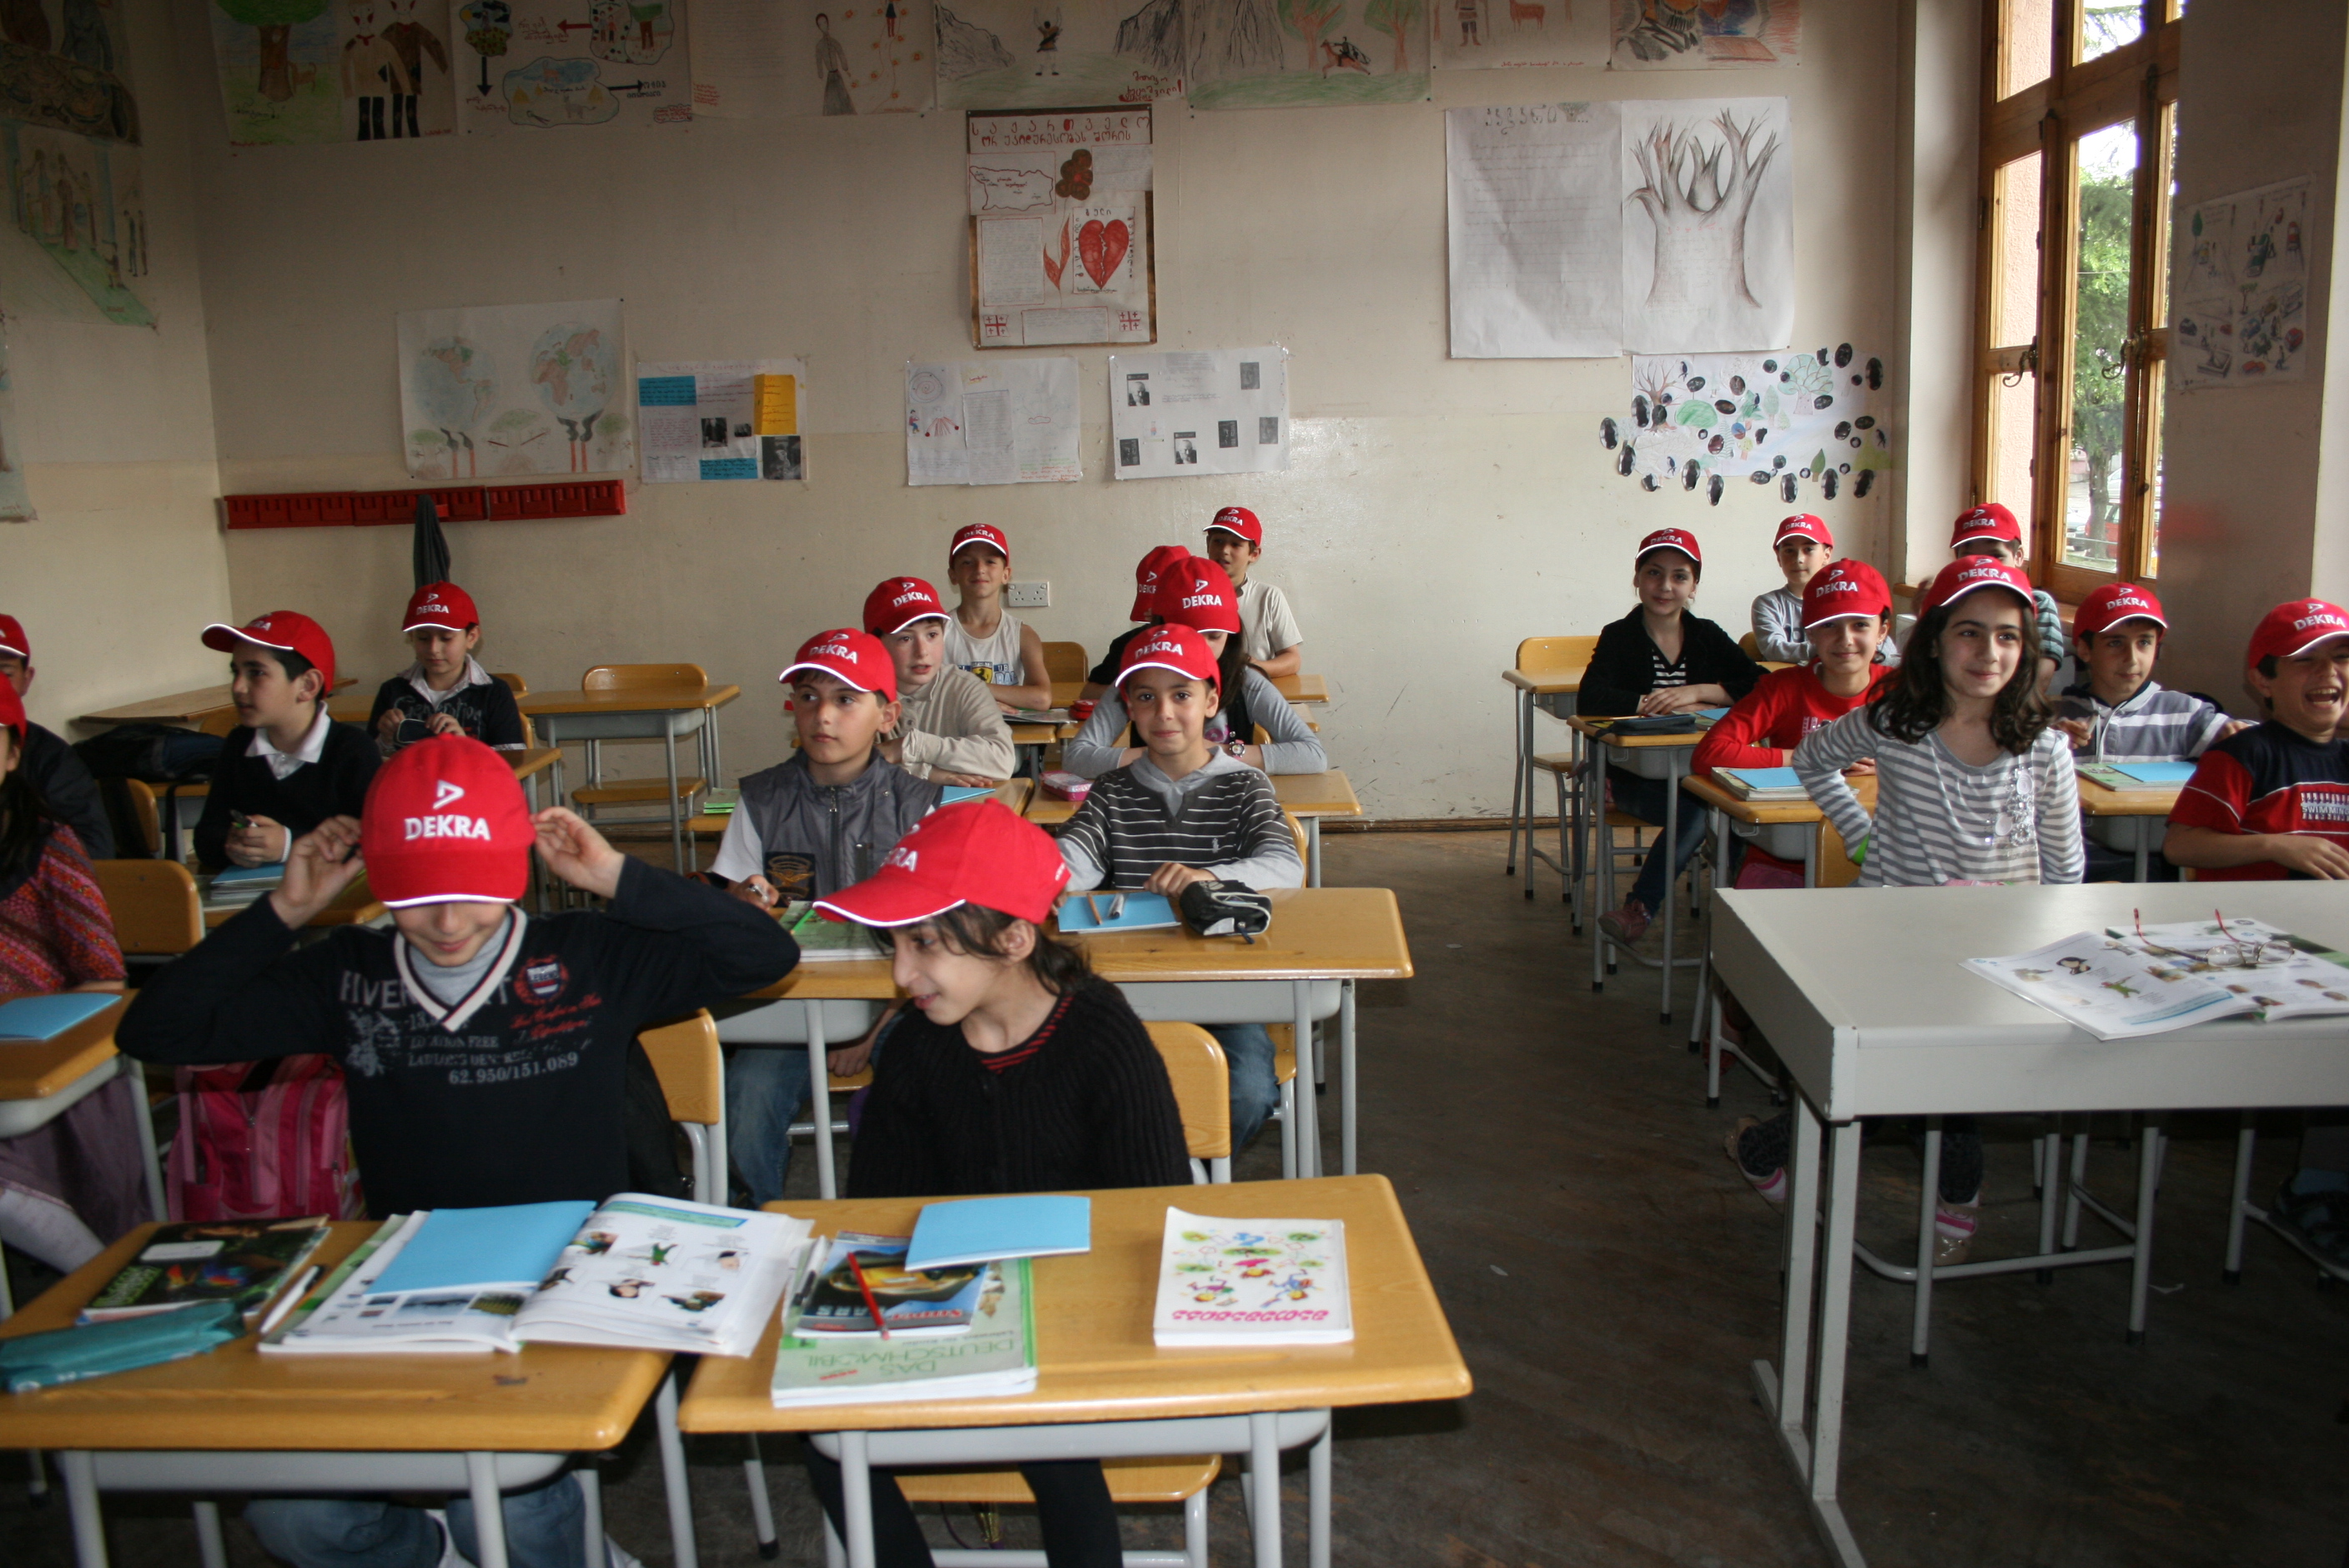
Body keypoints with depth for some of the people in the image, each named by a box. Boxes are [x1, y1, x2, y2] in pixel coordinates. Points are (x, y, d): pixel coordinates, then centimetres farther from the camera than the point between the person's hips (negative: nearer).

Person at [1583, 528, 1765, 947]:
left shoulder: (1708, 637, 11)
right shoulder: (1620, 637, 2)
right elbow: (1590, 700, -16)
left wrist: (1695, 692, -13)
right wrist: (1663, 705, -16)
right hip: (1635, 773, -3)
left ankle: (1639, 909, -20)